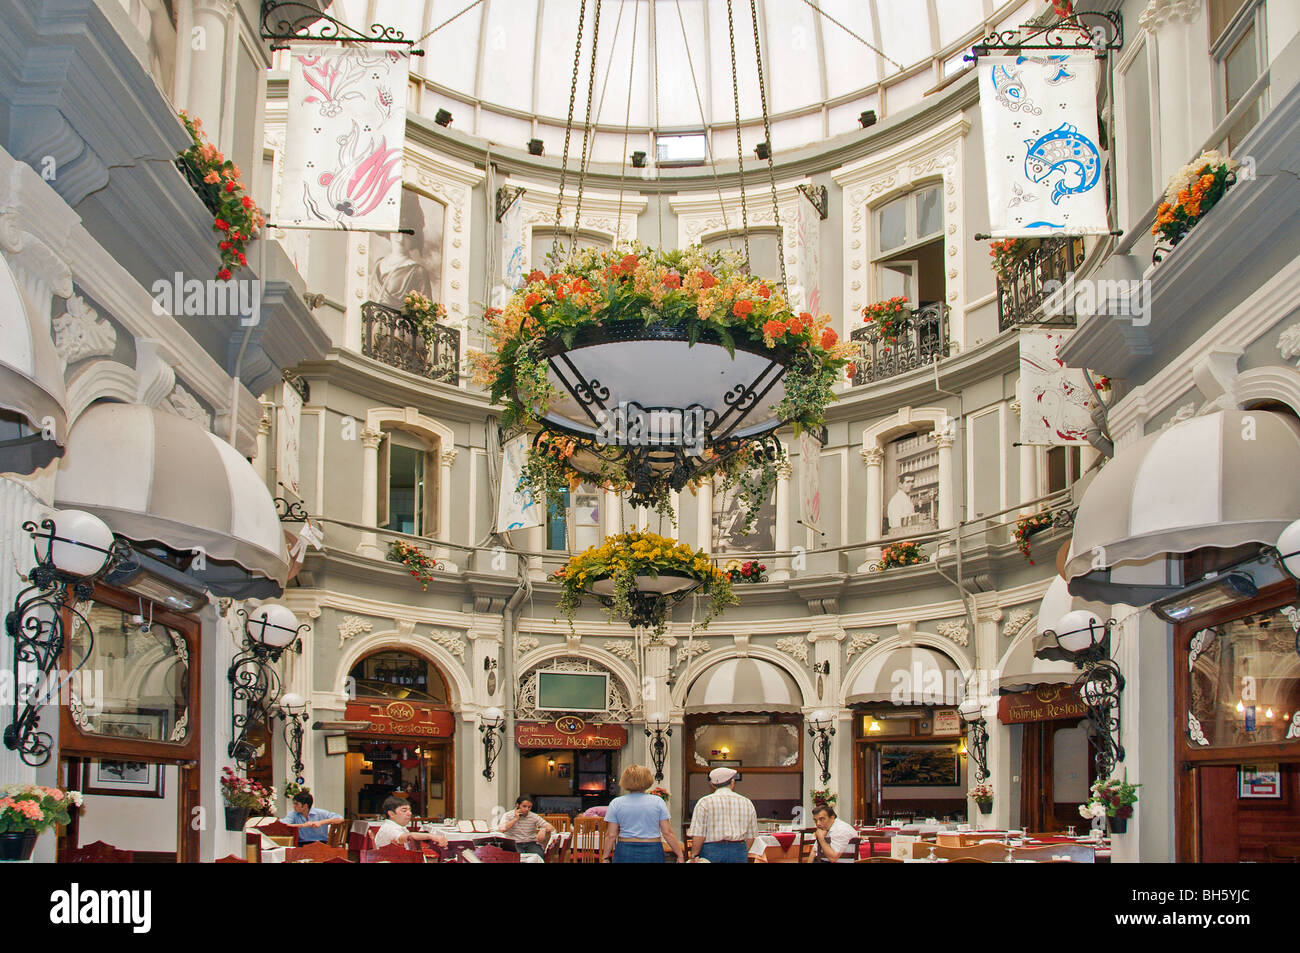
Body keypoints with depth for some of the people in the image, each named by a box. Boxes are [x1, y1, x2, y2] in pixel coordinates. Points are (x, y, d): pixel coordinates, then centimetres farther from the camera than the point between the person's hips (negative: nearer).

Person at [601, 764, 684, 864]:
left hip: (625, 853, 1)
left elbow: (611, 835, 0)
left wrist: (605, 858, 7)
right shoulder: (658, 801, 0)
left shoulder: (616, 803, 1)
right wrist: (680, 855, 3)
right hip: (652, 852, -1)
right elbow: (667, 833, -3)